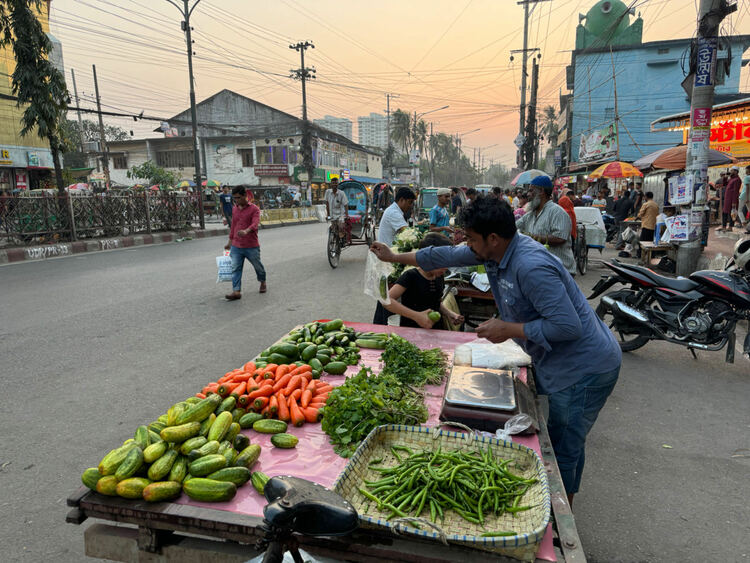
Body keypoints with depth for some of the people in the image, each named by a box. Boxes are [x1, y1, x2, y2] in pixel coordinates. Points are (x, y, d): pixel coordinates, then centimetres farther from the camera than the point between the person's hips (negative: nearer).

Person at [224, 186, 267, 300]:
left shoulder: (254, 209, -9)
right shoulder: (235, 208, 10)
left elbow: (255, 224, -25)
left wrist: (246, 231, -45)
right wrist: (230, 241, 22)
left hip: (252, 246, -4)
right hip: (236, 246, 4)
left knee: (258, 266, 13)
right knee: (235, 268, -6)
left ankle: (263, 283, 39)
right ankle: (236, 291, -6)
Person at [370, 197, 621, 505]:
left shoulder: (531, 267, -30)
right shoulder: (495, 250, -1)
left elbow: (568, 326, -30)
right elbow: (447, 256, 10)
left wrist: (509, 330, -22)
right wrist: (394, 257, 16)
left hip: (583, 369, -9)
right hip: (553, 362, 10)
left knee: (563, 450, 4)